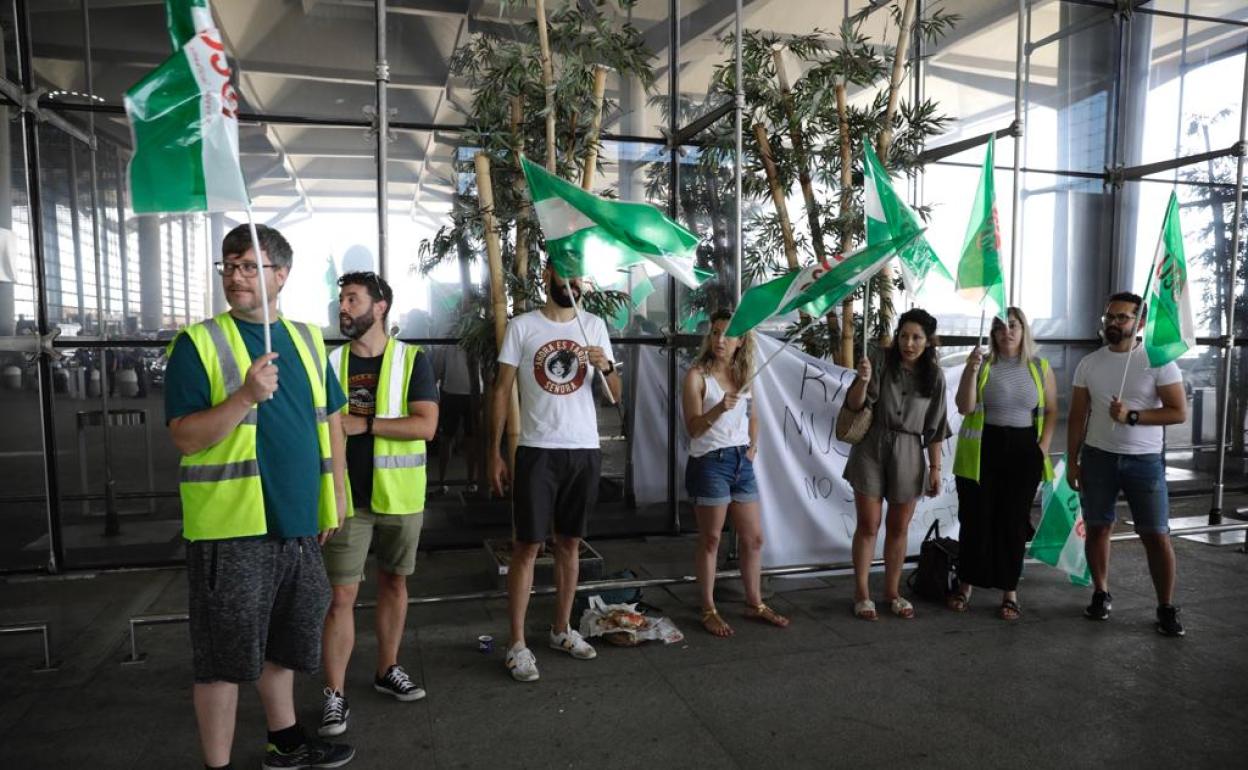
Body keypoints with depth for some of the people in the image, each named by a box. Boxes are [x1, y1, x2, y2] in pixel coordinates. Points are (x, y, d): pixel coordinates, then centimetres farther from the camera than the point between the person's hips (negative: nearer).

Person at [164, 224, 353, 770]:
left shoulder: (307, 338, 9)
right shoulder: (198, 343, -7)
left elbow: (329, 418, 16)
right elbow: (186, 438, -12)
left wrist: (335, 492, 12)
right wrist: (245, 396, -27)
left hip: (299, 521, 6)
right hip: (231, 525, -5)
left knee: (282, 642, 21)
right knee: (225, 657, 5)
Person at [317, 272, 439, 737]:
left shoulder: (412, 359, -4)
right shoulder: (330, 362, 2)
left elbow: (426, 425, -13)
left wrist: (364, 423, -17)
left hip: (399, 497, 0)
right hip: (347, 498, 0)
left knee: (394, 582, 15)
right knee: (341, 596, 0)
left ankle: (387, 671, 33)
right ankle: (335, 695, 12)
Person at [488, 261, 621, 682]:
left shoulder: (595, 325, 7)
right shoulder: (521, 326, -2)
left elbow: (615, 396, 7)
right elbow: (501, 391, -1)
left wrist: (607, 366, -14)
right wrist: (495, 453, -5)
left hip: (585, 450, 4)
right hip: (538, 451, -3)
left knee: (570, 543, 13)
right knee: (527, 546, 0)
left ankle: (562, 630, 27)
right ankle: (517, 644, 9)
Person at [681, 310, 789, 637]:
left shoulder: (744, 374, 10)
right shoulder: (697, 375, -8)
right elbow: (692, 427, -14)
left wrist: (754, 445, 9)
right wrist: (718, 409, -30)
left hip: (742, 462, 6)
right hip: (710, 462, -6)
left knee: (754, 538, 12)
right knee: (710, 540, 3)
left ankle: (755, 603, 28)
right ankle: (709, 610, 15)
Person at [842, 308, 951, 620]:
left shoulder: (934, 376, 0)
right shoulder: (881, 361, -9)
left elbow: (934, 428, 5)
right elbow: (854, 405, -12)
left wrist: (935, 467, 4)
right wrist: (863, 381, -31)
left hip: (908, 455, 2)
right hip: (871, 450, -2)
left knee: (898, 527, 12)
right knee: (868, 525, 4)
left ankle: (892, 591, 29)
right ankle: (862, 593, 17)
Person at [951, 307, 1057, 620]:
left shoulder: (1040, 368, 6)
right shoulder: (982, 364, 0)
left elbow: (1051, 411, 8)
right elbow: (965, 408, -9)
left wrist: (1043, 447, -4)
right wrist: (971, 371, -21)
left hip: (1023, 452, 1)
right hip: (982, 452, -1)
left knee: (1013, 522, 7)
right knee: (975, 519, 4)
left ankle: (1010, 592, 18)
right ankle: (965, 584, 20)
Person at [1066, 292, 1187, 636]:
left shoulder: (1159, 361, -6)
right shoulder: (1089, 363, 4)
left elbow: (1179, 412, -9)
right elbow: (1077, 416, 6)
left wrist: (1131, 416, -20)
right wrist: (1072, 460, 4)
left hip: (1145, 460, -3)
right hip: (1098, 457, 3)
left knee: (1156, 535, 0)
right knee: (1097, 528, 9)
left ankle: (1167, 608, 12)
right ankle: (1101, 594, 24)